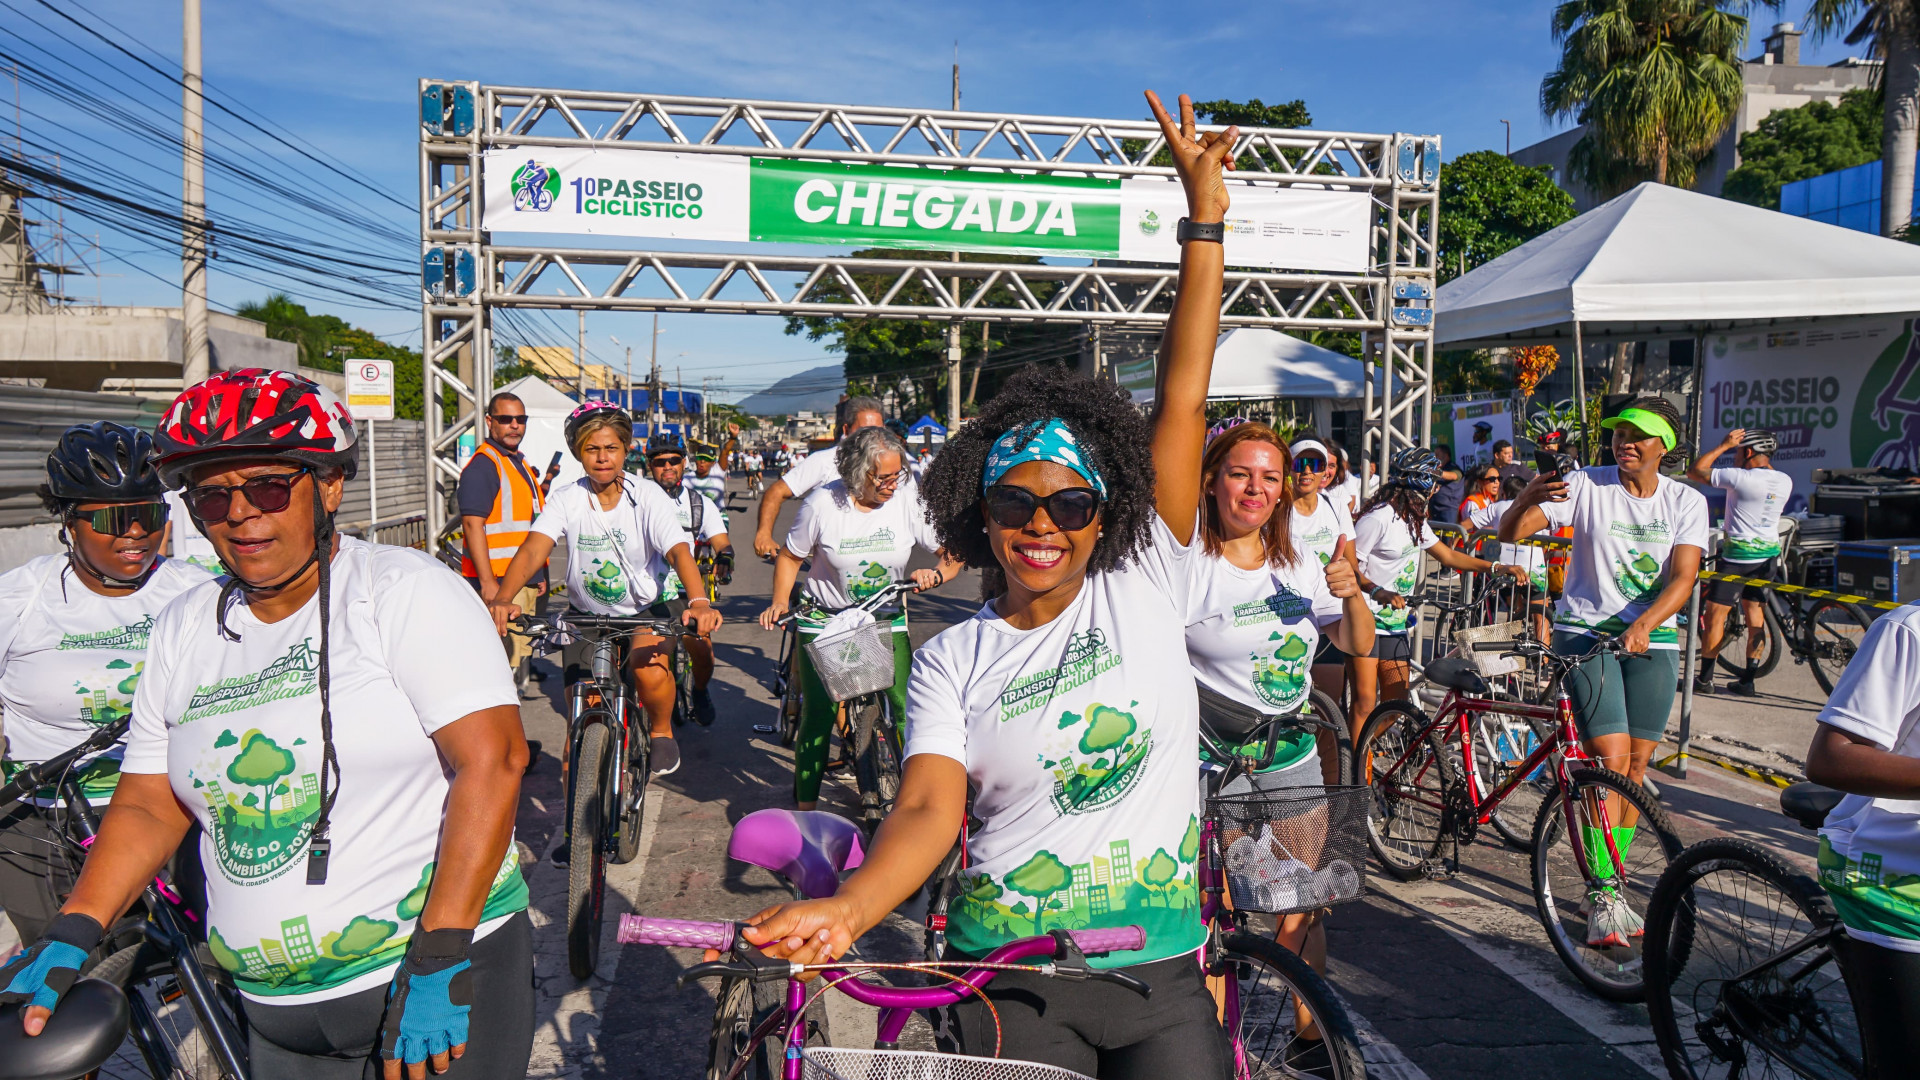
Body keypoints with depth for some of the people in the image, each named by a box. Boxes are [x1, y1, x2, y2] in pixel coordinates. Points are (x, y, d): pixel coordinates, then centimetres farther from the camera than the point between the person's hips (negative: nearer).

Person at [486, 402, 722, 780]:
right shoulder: (567, 500, -10)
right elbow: (533, 550, -24)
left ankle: (662, 733, 2)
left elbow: (678, 550, -27)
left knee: (650, 673, -31)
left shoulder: (648, 497, -13)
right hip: (586, 615, 2)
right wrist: (502, 598, -43)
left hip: (644, 610, -2)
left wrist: (699, 602, -46)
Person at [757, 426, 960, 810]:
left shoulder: (909, 499, -12)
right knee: (818, 715, -2)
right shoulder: (822, 503, -13)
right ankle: (805, 807, 14)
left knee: (904, 710, -10)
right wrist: (779, 603, -12)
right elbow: (791, 557, 1)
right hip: (825, 620, -1)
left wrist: (936, 573, -29)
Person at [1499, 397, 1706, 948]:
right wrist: (1528, 499, -35)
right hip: (1586, 633, -3)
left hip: (1652, 640, 3)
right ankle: (1602, 895, -8)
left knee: (1636, 764, 6)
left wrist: (1643, 624, -27)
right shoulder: (1586, 486, -4)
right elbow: (1511, 532, -12)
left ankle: (1610, 886, 19)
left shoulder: (1686, 502, 3)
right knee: (1611, 758, -13)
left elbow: (1683, 577, -10)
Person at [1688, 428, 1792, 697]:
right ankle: (1747, 681, 16)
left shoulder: (1741, 478, -17)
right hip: (1769, 553, 7)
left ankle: (1705, 679, 5)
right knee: (1755, 613, 13)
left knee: (1716, 614, 1)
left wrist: (1723, 445, -6)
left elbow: (1694, 472, -12)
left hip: (1738, 555, -7)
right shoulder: (1785, 482, 3)